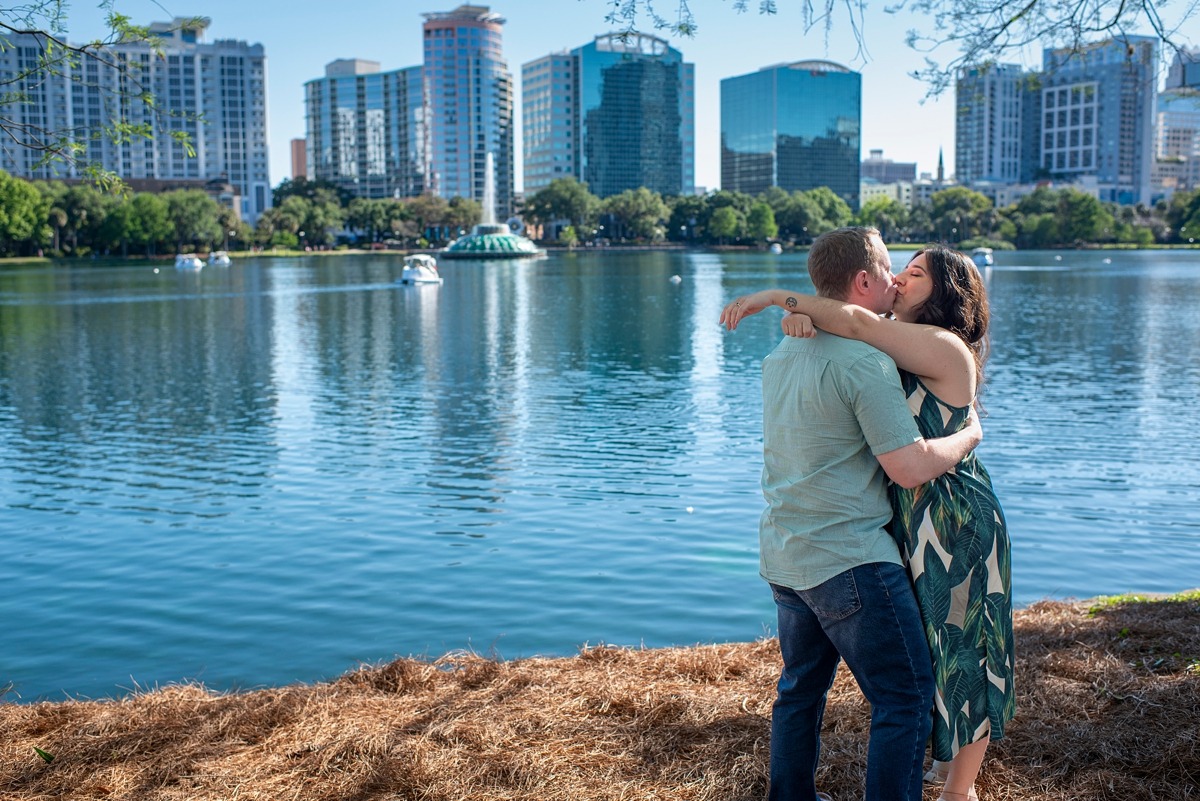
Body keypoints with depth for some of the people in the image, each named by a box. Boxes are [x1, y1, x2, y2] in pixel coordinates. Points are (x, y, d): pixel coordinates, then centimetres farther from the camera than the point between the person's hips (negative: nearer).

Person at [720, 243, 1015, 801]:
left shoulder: (944, 348, -19)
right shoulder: (899, 347, 8)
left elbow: (858, 321, -31)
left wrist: (777, 295, -25)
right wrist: (799, 316, -21)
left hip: (956, 526, -9)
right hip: (912, 524, 9)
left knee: (962, 653, 6)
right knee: (931, 649, 21)